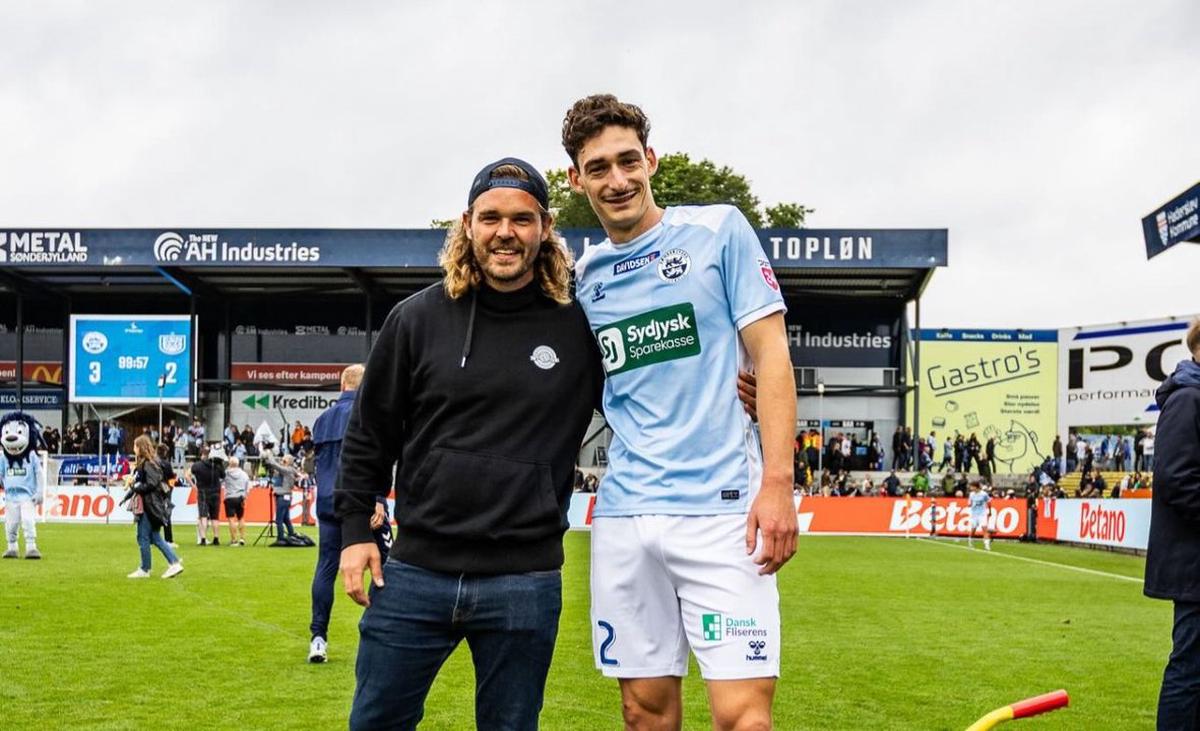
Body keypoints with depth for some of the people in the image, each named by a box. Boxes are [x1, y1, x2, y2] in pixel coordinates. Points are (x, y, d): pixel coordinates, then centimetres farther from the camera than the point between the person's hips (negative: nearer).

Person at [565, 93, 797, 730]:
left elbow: (770, 354, -3)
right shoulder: (584, 275, 12)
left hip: (720, 507, -4)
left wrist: (777, 482, -12)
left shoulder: (718, 230, 0)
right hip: (623, 513, 4)